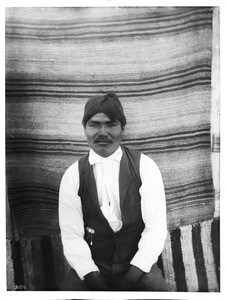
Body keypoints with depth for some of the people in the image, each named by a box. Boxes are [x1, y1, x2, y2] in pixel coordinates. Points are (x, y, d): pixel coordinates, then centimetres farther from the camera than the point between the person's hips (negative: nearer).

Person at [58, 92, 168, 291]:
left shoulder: (145, 167, -5)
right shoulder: (73, 175, -1)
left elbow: (156, 228, -8)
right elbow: (71, 234, -4)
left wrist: (133, 274, -16)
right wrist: (91, 275, -16)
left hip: (138, 265, -1)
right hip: (92, 266, 1)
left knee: (156, 286, -27)